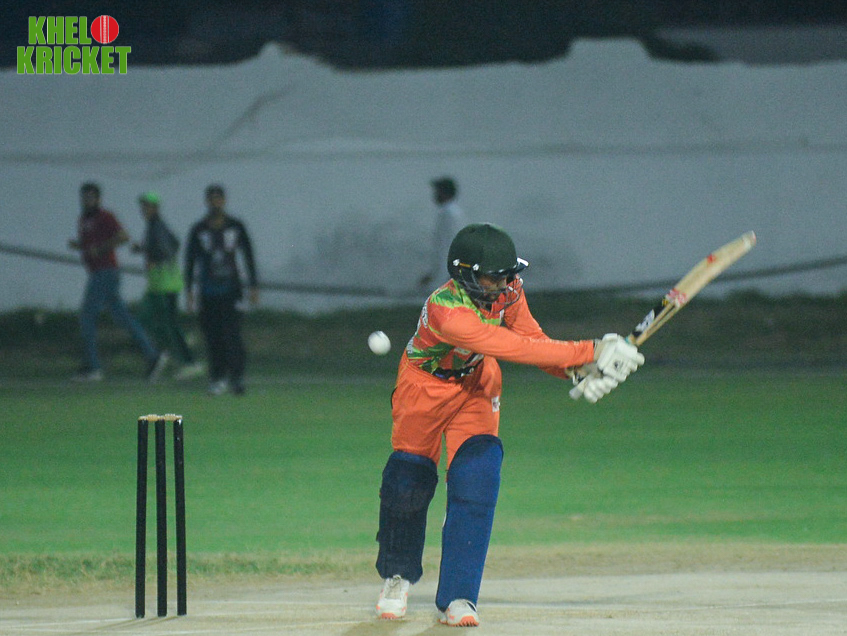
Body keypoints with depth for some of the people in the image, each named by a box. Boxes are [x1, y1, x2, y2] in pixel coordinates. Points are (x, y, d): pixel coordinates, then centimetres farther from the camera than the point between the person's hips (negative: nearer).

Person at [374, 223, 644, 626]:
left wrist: (577, 370, -26)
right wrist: (589, 352, -45)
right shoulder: (447, 311, -40)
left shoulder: (508, 290, -19)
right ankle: (397, 574, 31)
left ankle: (457, 597, -11)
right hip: (425, 388, -4)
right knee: (408, 484, 1)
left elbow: (531, 338, -7)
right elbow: (515, 349, -44)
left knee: (476, 480, -14)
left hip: (477, 388, 4)